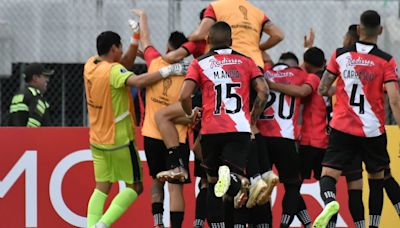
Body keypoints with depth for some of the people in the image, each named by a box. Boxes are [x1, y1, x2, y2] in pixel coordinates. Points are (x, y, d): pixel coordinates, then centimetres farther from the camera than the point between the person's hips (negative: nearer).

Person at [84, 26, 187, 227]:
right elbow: (138, 81, -35)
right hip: (120, 140, -7)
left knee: (101, 187, 10)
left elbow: (125, 64, 14)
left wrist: (136, 38, 7)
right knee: (134, 187, 2)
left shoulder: (90, 66, 4)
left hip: (97, 140, 7)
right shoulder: (112, 70, -18)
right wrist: (167, 71, -30)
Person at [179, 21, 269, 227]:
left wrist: (192, 116, 14)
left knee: (213, 181, 16)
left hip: (211, 130, 0)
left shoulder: (200, 63, 6)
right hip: (240, 129, 0)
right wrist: (253, 118, 15)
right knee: (237, 178, -6)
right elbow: (263, 92, 1)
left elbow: (184, 96, -6)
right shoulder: (245, 62, 11)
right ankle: (233, 178, -40)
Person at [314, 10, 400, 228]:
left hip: (342, 127, 0)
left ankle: (330, 202, -34)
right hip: (373, 131, 0)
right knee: (376, 179, 18)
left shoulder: (340, 55, 1)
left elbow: (322, 89, 5)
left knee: (328, 174, -2)